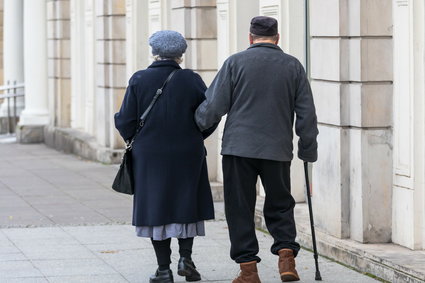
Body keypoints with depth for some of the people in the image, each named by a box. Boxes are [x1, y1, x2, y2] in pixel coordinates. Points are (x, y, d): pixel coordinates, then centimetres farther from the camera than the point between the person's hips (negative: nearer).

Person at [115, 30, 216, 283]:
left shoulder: (139, 80, -6)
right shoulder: (191, 80, -5)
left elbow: (125, 121, -6)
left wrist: (134, 140, 14)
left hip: (150, 156, 0)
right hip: (187, 155, 0)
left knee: (155, 207, 7)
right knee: (187, 204, 16)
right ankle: (186, 257, 4)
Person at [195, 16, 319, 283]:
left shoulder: (236, 62, -1)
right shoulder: (293, 66, 5)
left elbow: (214, 105, -2)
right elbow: (307, 114, 7)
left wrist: (198, 122, 18)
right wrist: (308, 151, 16)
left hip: (239, 148, -2)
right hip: (278, 150, 2)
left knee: (240, 209, 6)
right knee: (280, 205, 16)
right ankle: (286, 255, -3)